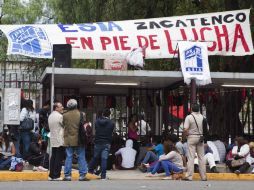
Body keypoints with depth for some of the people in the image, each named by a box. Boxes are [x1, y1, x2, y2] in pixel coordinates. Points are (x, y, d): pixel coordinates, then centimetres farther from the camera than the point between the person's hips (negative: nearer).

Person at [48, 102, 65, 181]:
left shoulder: (50, 116, 12)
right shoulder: (60, 116, -14)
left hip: (52, 140, 8)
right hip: (60, 141, -8)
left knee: (53, 157, 11)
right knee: (59, 158, -4)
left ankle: (51, 175, 11)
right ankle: (56, 176, -5)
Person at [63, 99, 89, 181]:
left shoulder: (65, 115, -3)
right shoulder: (80, 114, -6)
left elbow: (63, 125, 5)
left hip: (68, 140, 1)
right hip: (79, 139, -1)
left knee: (69, 157, 6)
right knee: (81, 157, 4)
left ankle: (67, 175, 5)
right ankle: (82, 175, 3)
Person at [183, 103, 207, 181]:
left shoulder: (189, 117, -9)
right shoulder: (202, 117, 4)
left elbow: (185, 129, -16)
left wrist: (186, 134, 3)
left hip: (191, 137, -4)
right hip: (200, 138, 4)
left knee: (191, 157, -4)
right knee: (201, 157, 9)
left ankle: (189, 176, -7)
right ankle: (203, 176, 11)